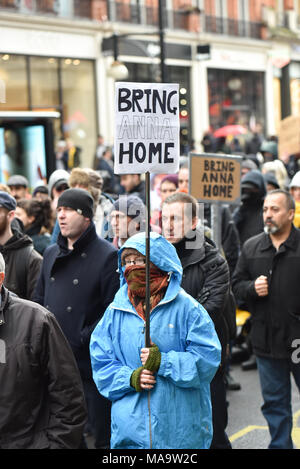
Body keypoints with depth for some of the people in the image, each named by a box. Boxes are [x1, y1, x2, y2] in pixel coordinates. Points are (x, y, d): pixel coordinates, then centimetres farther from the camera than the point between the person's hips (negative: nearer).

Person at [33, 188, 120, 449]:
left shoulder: (107, 256, -8)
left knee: (103, 434, 0)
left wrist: (81, 340, -17)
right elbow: (39, 300, 20)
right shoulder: (51, 254, 14)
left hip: (92, 362, -6)